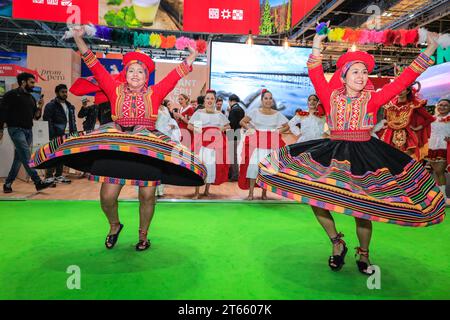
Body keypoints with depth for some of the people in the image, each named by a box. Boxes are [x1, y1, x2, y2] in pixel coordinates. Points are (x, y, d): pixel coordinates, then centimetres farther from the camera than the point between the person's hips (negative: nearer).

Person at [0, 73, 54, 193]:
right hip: (16, 129, -7)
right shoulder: (11, 94, -2)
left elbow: (36, 117, 17)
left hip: (28, 131, 7)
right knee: (27, 157, -15)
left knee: (19, 158, 8)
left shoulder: (31, 98, 17)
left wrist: (39, 107, -1)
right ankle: (38, 182, -20)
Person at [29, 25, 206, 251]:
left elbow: (176, 75, 3)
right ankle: (114, 225, 32)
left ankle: (143, 235, 27)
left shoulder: (155, 93, 5)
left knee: (147, 196, 2)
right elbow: (95, 66, 4)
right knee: (107, 196, -2)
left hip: (148, 150, 0)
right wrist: (79, 39, -1)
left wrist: (192, 55, 1)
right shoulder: (116, 90, 7)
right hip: (114, 148, 1)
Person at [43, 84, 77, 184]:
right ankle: (49, 177, -3)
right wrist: (52, 136, -18)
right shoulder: (51, 105, -5)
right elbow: (47, 122, -11)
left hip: (67, 135, 7)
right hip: (56, 136, -7)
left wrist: (74, 133, 10)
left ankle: (58, 175, 20)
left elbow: (73, 121, 20)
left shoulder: (70, 106, 17)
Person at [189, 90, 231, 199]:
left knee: (212, 164, 2)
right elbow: (189, 125, 6)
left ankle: (207, 190, 16)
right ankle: (197, 192, -2)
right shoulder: (199, 112, 7)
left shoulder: (219, 114, 13)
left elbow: (228, 126, 19)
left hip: (216, 142, 2)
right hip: (202, 141, -2)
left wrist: (222, 128, -1)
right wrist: (197, 130, -12)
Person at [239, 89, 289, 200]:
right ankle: (251, 192, -3)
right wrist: (250, 129, -5)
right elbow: (242, 122, 8)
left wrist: (278, 131, 2)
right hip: (256, 142, -1)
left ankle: (264, 193, 11)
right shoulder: (255, 111, 3)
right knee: (254, 165, -11)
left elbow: (287, 126, 17)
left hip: (271, 144, 1)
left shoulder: (277, 114, 7)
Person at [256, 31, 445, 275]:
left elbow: (404, 80, -1)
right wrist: (317, 44, -9)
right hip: (332, 153, 1)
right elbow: (315, 75, -5)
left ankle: (363, 255, 29)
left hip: (364, 157, -1)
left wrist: (430, 50, -1)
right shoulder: (331, 96, 3)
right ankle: (337, 242, 15)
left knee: (362, 207, 4)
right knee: (313, 195, -7)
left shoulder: (373, 99, 1)